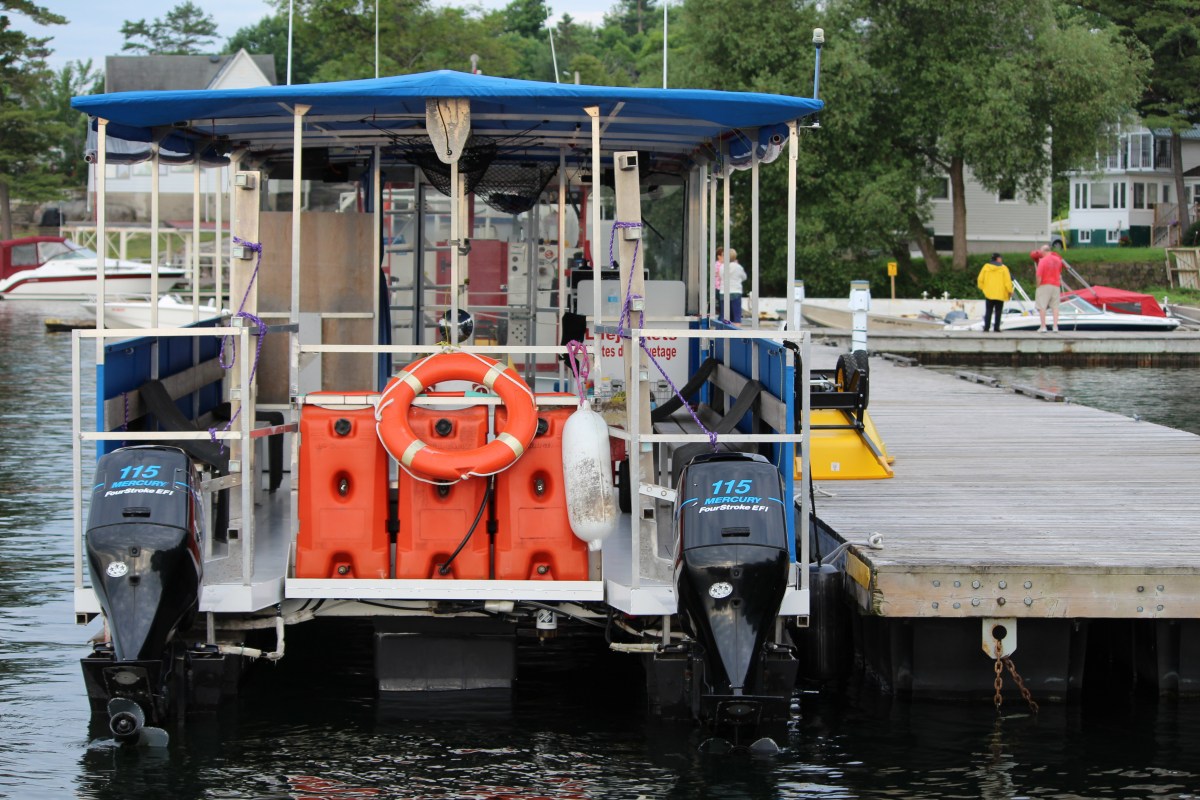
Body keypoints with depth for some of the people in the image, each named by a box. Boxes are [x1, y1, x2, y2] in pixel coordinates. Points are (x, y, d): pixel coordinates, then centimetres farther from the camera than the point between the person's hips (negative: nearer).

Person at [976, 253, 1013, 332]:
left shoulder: (986, 267, 3)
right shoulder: (1003, 268, -5)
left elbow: (980, 279, 3)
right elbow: (1007, 281, -8)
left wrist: (981, 288, 17)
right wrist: (1010, 291, 0)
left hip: (988, 293, 2)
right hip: (1000, 294, -2)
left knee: (988, 311, 6)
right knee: (998, 312, 5)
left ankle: (986, 328, -1)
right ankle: (996, 328, 0)